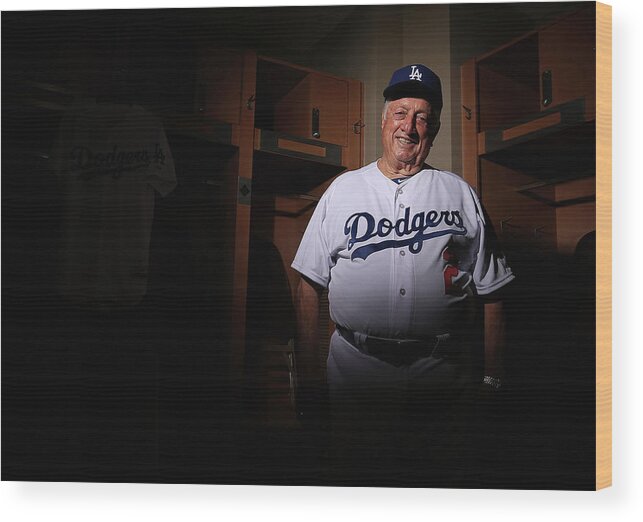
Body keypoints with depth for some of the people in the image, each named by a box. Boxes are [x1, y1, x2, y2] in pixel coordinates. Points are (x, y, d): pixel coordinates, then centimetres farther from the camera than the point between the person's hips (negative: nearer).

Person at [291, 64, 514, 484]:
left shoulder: (460, 194, 8)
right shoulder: (343, 190, 8)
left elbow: (491, 294, 7)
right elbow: (310, 286, 5)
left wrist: (492, 380, 2)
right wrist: (308, 378, -1)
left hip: (443, 373, 0)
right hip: (355, 369, 0)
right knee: (354, 473, 9)